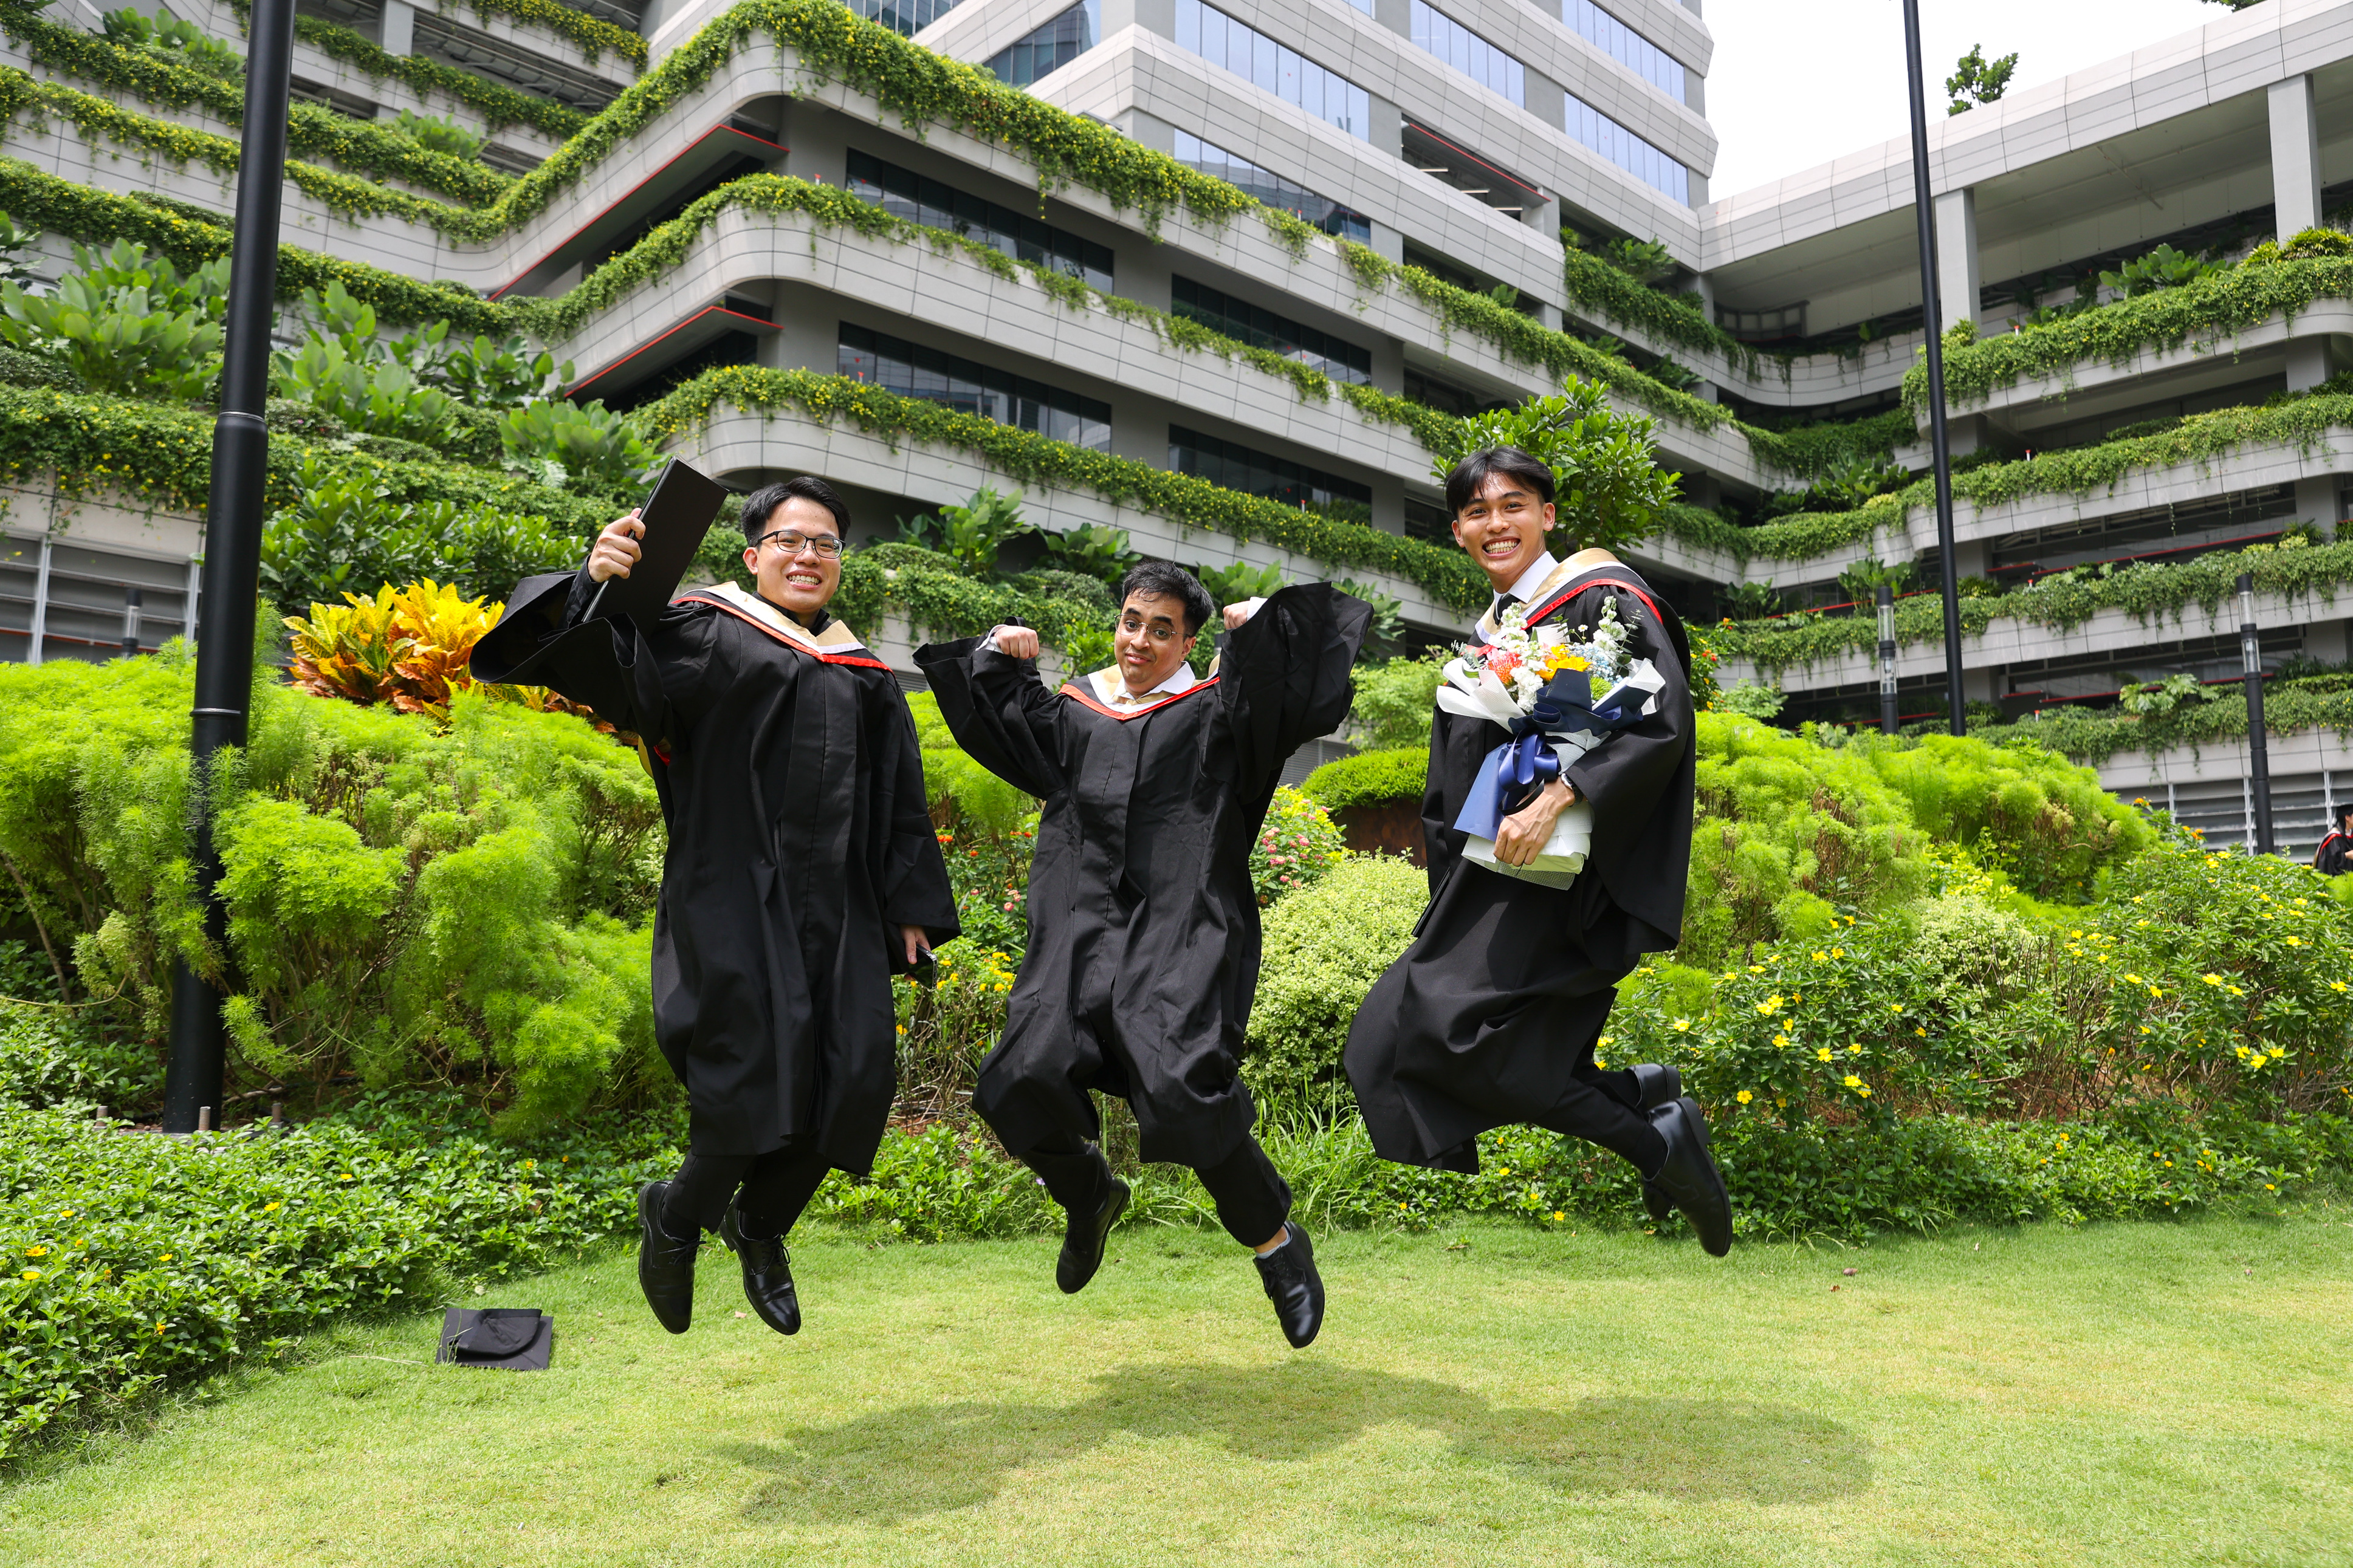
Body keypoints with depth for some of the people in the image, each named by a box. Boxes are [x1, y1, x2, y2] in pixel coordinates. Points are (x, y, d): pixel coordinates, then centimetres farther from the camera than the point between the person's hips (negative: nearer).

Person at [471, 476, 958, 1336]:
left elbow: (902, 806, 20)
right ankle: (676, 1214, 17)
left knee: (857, 1076, -4)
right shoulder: (708, 635, 5)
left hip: (836, 909, 5)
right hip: (735, 893, -4)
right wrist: (597, 587, -33)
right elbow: (615, 673, -13)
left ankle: (759, 1222, 23)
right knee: (756, 1064, -14)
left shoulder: (865, 678, 18)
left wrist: (912, 908, 14)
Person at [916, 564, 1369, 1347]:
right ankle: (1091, 1196, 22)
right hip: (1084, 932, 4)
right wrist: (999, 657, 16)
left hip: (1182, 936, -4)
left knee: (1181, 1091, -21)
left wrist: (1263, 630, -12)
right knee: (1028, 1080, -13)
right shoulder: (1076, 712, 19)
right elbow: (999, 727, 27)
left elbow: (1304, 701, -6)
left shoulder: (1215, 713, 7)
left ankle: (1278, 1242, 6)